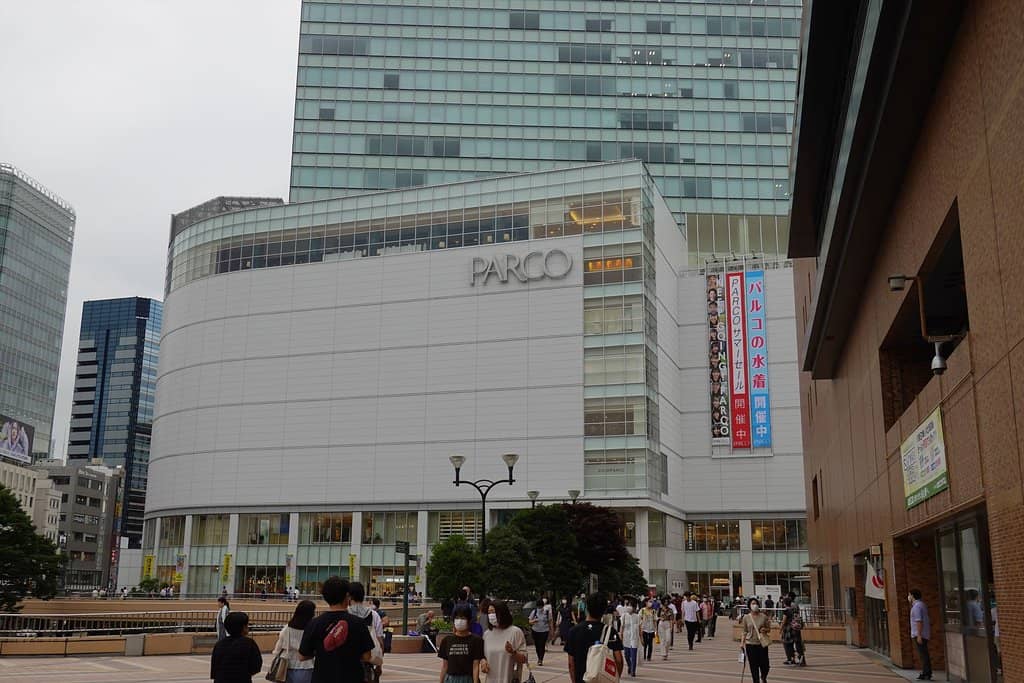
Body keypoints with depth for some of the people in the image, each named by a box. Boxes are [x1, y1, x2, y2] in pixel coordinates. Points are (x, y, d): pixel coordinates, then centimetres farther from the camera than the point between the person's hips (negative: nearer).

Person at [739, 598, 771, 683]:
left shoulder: (764, 616, -2)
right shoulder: (746, 617, -1)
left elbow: (769, 629, 7)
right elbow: (745, 632, 5)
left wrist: (765, 630, -15)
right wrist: (742, 643, -2)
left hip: (762, 644, 0)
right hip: (750, 644, 0)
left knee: (764, 665, 3)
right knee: (754, 666, 2)